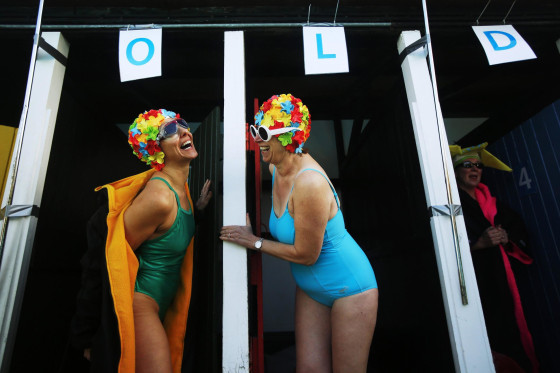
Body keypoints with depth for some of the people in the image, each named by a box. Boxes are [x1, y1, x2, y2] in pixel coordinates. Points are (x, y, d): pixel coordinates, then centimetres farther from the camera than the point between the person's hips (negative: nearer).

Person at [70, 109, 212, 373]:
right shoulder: (160, 197, -26)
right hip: (139, 305, -9)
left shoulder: (179, 186, 1)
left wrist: (197, 209, 4)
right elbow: (111, 259, -17)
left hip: (161, 307, 9)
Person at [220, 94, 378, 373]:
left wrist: (254, 242, -12)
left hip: (349, 288, -7)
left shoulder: (309, 184, -31)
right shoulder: (276, 168, -6)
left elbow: (306, 254, -23)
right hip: (310, 289, 7)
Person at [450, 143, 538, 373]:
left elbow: (517, 225, 19)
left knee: (511, 327, -1)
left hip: (499, 275, 6)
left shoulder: (489, 200, 21)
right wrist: (479, 243, -18)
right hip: (472, 275, -6)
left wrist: (506, 236, -1)